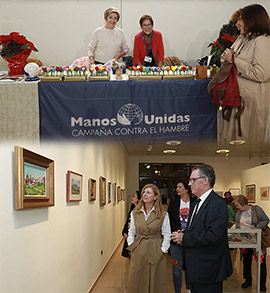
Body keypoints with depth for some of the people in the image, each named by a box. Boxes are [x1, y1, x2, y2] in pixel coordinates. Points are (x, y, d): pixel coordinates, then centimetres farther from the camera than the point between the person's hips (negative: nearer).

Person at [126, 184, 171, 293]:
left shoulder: (163, 215, -5)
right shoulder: (135, 213, 4)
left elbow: (167, 235, -1)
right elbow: (131, 232, 11)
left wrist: (162, 250, -7)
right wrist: (131, 246, 1)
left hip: (155, 253, -2)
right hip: (138, 251, 3)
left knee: (156, 283, 6)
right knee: (135, 282, 8)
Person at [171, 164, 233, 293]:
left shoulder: (218, 203, -19)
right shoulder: (196, 203, 14)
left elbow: (214, 235, -28)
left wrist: (184, 238, -20)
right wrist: (181, 235, -1)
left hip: (209, 270, -9)